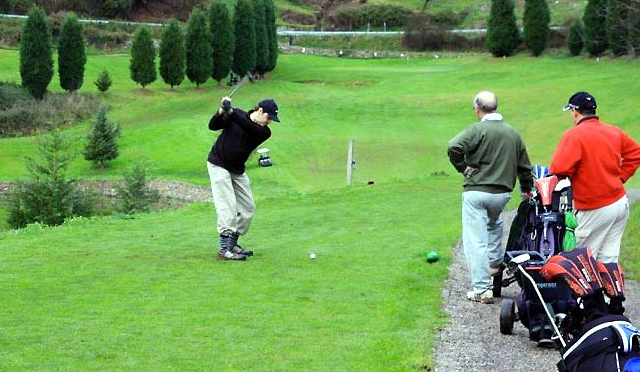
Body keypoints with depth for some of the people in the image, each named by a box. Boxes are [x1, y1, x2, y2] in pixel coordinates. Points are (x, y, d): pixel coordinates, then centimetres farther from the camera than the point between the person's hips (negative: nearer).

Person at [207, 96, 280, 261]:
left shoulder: (264, 132, -6)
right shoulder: (236, 114, -8)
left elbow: (249, 128, -27)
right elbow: (213, 126, -11)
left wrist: (231, 112, -39)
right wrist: (221, 112, -31)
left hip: (238, 171, 5)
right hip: (218, 165, -5)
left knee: (248, 207, 6)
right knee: (228, 206, -16)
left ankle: (232, 244, 17)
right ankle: (225, 249, -19)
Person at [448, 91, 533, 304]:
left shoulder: (477, 129, -8)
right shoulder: (512, 133, 10)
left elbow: (454, 147, -24)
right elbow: (524, 166, 19)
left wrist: (464, 168, -8)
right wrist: (527, 189, 35)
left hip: (476, 192, -5)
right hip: (502, 193, 5)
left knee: (475, 241, -2)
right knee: (494, 223, 36)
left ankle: (482, 289, -5)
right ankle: (496, 261, 40)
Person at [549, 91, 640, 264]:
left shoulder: (574, 135, -15)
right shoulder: (614, 132, 8)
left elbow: (559, 169, -25)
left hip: (596, 210, -7)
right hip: (620, 202, 7)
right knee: (608, 260, 11)